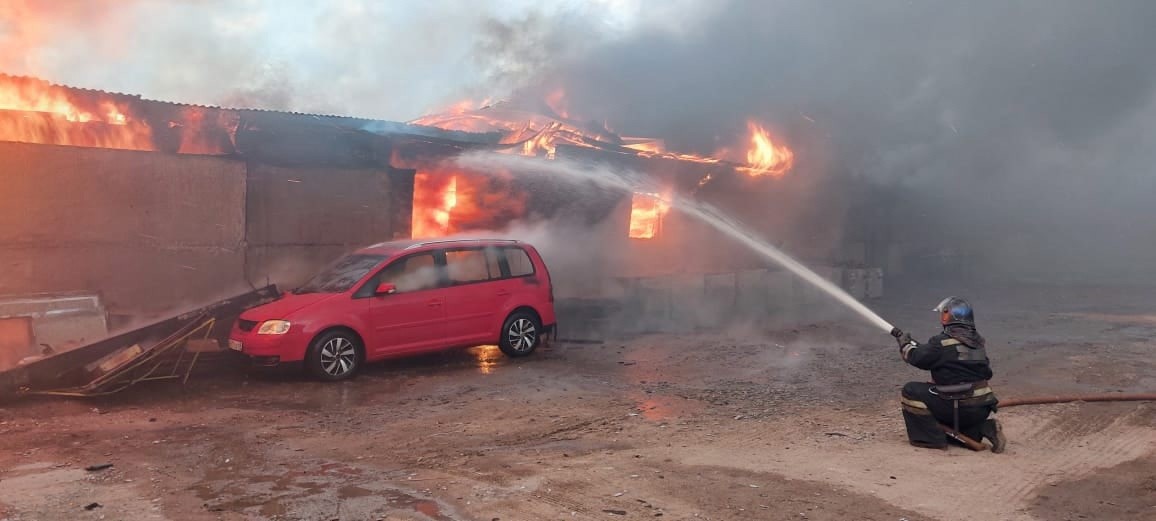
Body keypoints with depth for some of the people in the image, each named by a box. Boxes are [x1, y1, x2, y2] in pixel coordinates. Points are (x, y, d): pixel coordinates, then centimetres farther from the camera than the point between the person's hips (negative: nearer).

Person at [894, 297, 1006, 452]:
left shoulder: (942, 342, -15)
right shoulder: (978, 341, 8)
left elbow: (916, 357, -7)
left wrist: (905, 343, 15)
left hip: (958, 409, -7)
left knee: (911, 391, 0)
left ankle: (931, 438, 3)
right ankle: (985, 426, 11)